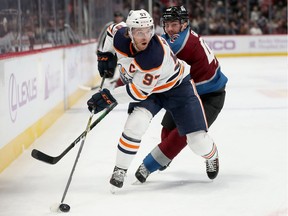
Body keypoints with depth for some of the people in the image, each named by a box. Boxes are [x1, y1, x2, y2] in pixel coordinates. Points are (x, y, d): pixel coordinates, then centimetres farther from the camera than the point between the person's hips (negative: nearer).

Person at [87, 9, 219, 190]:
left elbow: (139, 91, -33)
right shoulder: (120, 37, -22)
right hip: (146, 88, 5)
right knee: (135, 124, -24)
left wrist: (109, 97, -30)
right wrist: (105, 55, 0)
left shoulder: (156, 55, -39)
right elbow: (113, 29, 6)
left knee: (198, 141, -6)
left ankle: (212, 156, 31)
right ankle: (120, 170, -6)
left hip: (177, 86, -4)